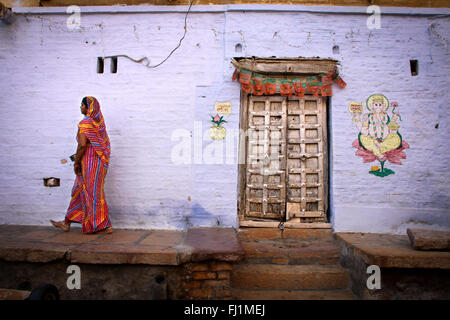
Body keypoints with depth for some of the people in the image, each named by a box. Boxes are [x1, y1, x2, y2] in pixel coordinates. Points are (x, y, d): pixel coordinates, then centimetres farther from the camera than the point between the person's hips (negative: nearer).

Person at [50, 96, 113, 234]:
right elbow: (105, 143, 14)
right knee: (79, 191, 16)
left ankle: (105, 226, 8)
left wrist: (76, 162, -12)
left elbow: (82, 145, -22)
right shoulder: (99, 122, 11)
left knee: (93, 193, 0)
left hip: (89, 161, -9)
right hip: (99, 160, 9)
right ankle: (67, 222, 28)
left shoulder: (85, 123, -15)